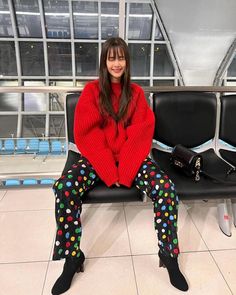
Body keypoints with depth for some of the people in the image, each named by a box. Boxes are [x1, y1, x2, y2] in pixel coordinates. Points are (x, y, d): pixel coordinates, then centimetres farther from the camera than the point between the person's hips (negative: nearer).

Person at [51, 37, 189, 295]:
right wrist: (108, 168, -18)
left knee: (166, 189, -25)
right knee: (64, 188, -26)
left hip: (132, 157, 1)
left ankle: (169, 257, -3)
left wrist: (123, 168, -16)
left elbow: (141, 132, -2)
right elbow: (86, 133, -6)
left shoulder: (136, 92, 8)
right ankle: (72, 258, -5)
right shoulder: (91, 90, 3)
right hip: (98, 157, 0)